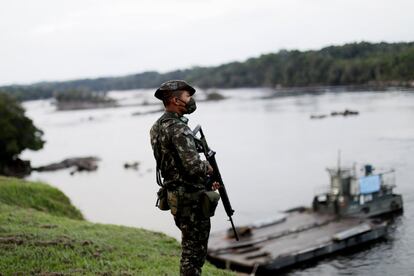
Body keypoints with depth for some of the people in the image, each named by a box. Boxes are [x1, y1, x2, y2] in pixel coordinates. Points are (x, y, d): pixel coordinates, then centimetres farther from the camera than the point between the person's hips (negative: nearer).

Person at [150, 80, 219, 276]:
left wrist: (205, 180, 14)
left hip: (174, 195, 10)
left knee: (190, 245, 22)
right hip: (190, 198, -9)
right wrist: (208, 168, -9)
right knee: (195, 249, 2)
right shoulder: (178, 128, -21)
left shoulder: (158, 127, 10)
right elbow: (193, 165, -31)